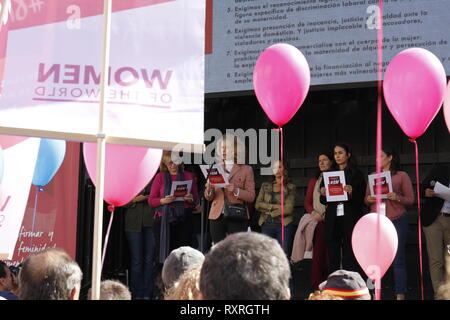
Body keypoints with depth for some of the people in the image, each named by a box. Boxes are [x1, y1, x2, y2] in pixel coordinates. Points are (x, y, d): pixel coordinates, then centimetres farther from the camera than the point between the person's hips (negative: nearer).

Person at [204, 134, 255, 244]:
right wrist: (209, 190, -8)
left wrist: (235, 190, -16)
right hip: (217, 217, 3)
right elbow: (208, 197, 15)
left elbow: (251, 197, 1)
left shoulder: (246, 169, 6)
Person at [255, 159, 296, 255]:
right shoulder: (265, 186, 16)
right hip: (267, 225, 3)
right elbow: (257, 204, 4)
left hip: (283, 225, -2)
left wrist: (269, 212, -3)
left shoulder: (291, 188, 6)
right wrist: (275, 206, -7)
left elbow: (289, 209, -5)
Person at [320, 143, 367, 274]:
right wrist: (323, 194, -5)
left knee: (350, 256, -4)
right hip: (332, 220, 3)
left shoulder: (357, 175, 4)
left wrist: (351, 193, -17)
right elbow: (323, 201, 16)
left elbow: (362, 200, 1)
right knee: (333, 255, 2)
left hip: (350, 219, -3)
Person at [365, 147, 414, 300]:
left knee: (398, 260, -3)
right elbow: (366, 199, 17)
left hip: (397, 221, -3)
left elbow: (410, 200, 1)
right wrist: (368, 200, -5)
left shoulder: (402, 176, 2)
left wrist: (397, 198, -17)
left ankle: (400, 295, 1)